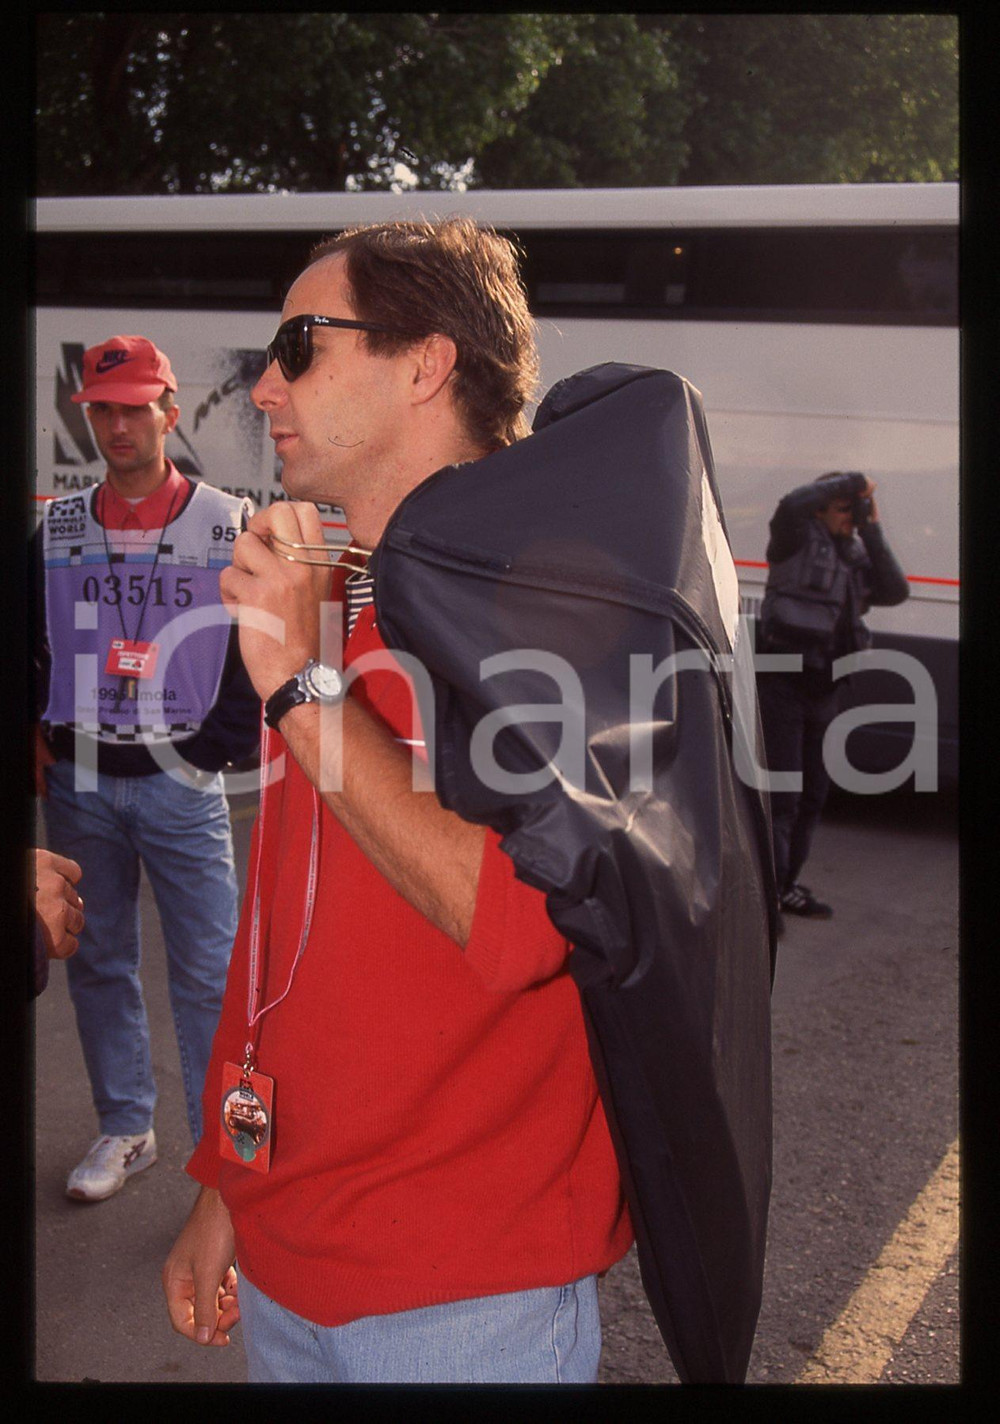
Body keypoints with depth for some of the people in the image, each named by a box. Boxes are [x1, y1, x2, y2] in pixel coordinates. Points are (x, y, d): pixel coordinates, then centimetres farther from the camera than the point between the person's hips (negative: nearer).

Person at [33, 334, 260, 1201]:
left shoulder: (228, 526, -1)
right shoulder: (57, 529, 7)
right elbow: (25, 641, 16)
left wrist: (225, 747, -6)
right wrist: (32, 733, 6)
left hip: (182, 781, -3)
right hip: (78, 783, 4)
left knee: (208, 972, -1)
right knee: (98, 963, 12)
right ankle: (126, 1130, 27)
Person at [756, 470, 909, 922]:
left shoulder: (856, 556, 14)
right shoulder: (798, 539, -3)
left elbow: (895, 591, 1)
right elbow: (792, 504, -25)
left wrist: (872, 532, -2)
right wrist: (851, 481, -14)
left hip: (826, 689, 8)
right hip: (783, 684, -7)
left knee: (813, 795, 14)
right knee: (780, 796, -9)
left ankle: (786, 886, 26)